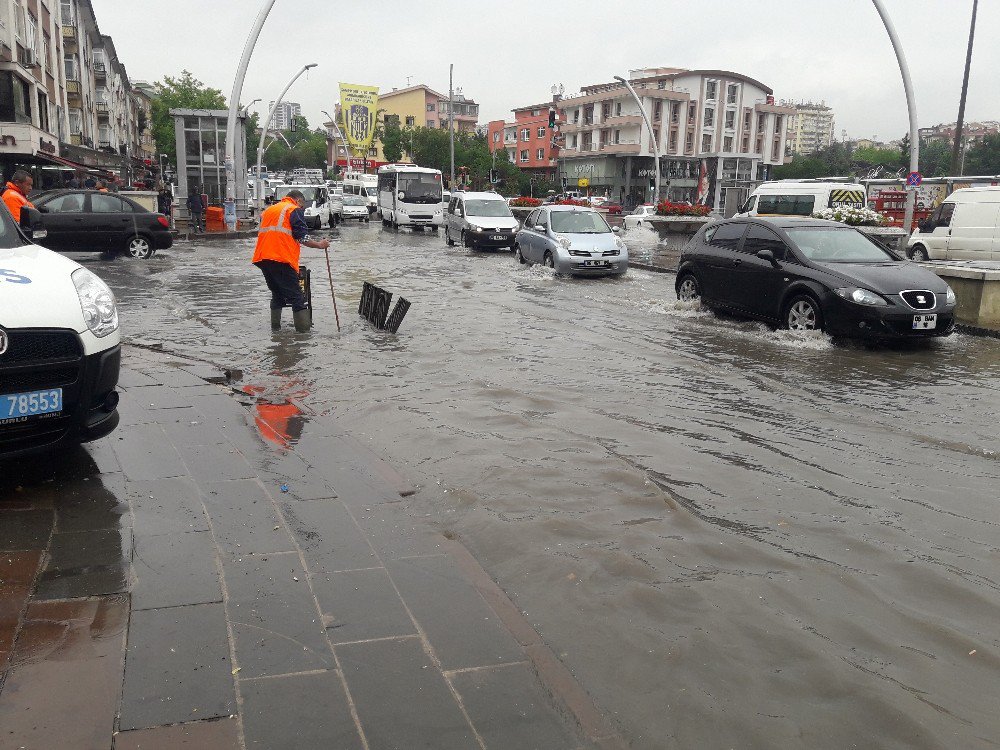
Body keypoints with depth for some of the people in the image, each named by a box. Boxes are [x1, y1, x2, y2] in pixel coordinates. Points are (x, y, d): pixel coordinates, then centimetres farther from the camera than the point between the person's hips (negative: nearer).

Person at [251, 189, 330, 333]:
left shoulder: (268, 209, 26)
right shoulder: (294, 210, 2)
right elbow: (302, 238, -6)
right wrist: (319, 245, 8)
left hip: (262, 258, 7)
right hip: (282, 260, -7)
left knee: (277, 293, 20)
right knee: (296, 296, -5)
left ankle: (275, 326, 20)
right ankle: (304, 330, -8)